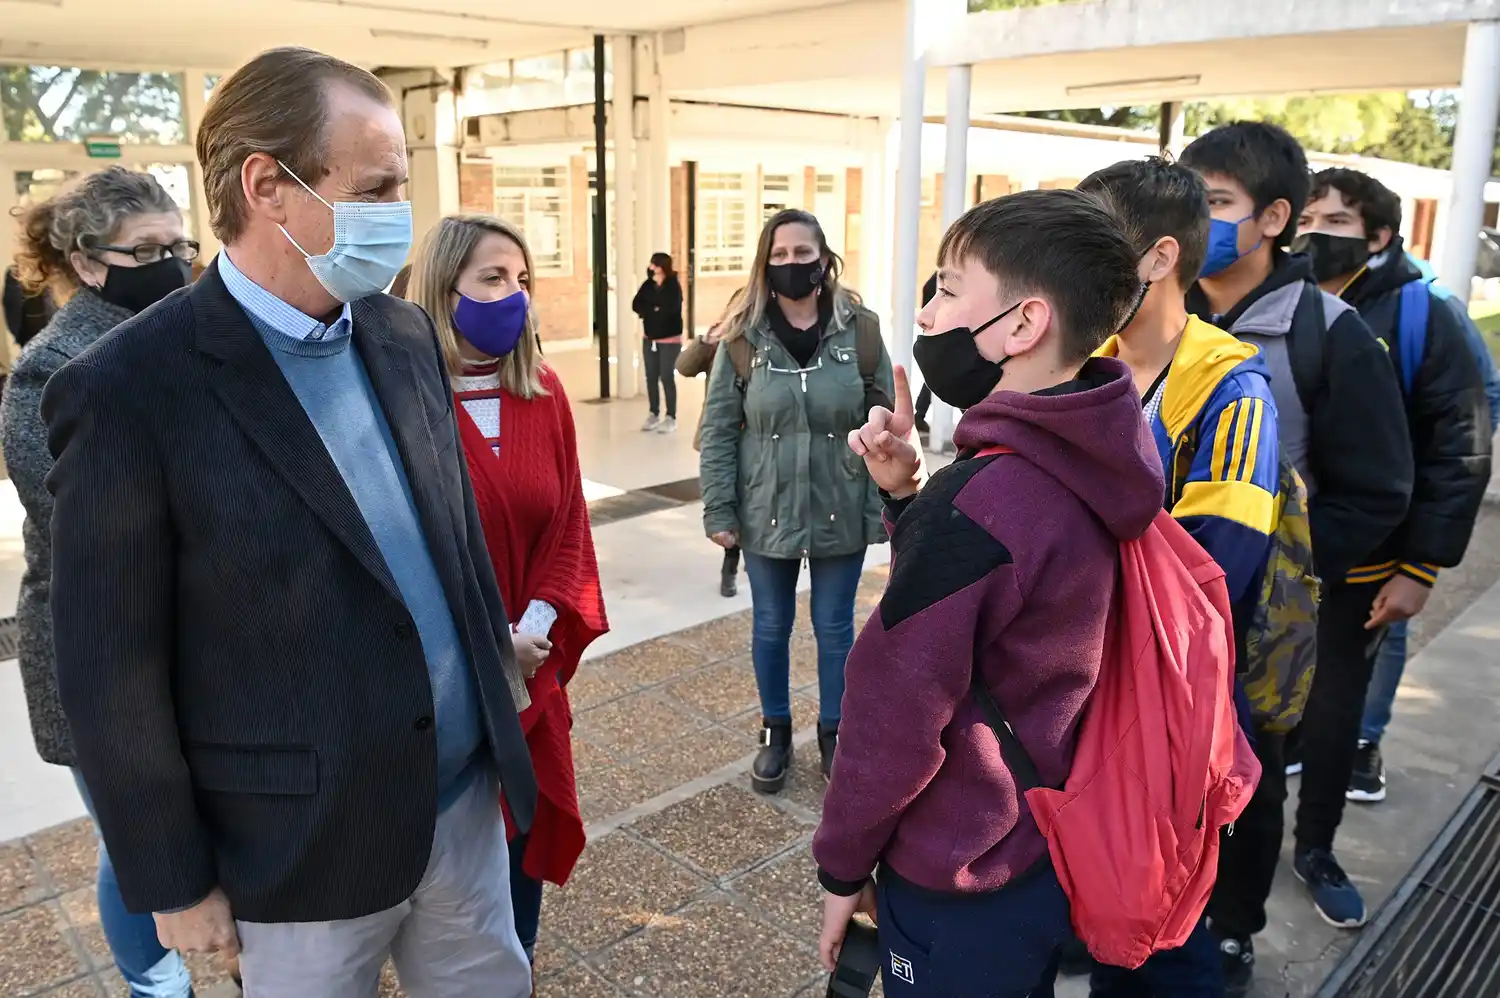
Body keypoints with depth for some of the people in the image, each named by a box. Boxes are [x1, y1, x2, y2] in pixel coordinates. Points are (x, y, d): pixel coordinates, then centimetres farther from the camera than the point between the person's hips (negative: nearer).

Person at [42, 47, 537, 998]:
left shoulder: (407, 334, 0)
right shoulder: (130, 390, -18)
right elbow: (111, 674, -13)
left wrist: (499, 660, 16)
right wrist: (174, 881, -7)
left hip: (465, 796, 6)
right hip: (304, 848, -5)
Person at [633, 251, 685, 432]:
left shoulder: (673, 286, -12)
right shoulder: (648, 285, 3)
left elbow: (669, 308, -25)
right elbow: (636, 305, -4)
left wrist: (648, 312, -15)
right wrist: (654, 310, -17)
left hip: (670, 340, -5)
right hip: (650, 339, 5)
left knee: (667, 377, -5)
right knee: (651, 377, 8)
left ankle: (671, 417, 2)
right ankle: (654, 414, 18)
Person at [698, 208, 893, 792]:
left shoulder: (860, 331, -4)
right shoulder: (743, 337, -5)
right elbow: (718, 430, -2)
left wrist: (884, 507, -3)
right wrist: (718, 511, -6)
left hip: (842, 511, 0)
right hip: (766, 512, 0)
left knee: (835, 627, 13)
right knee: (770, 627, 14)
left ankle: (833, 733, 35)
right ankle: (775, 733, 36)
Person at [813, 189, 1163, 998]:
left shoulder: (980, 503, -29)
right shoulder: (1082, 469, -3)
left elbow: (897, 715, -22)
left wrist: (842, 864, -7)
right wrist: (907, 497, -7)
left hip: (960, 889, -8)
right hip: (1049, 853, 8)